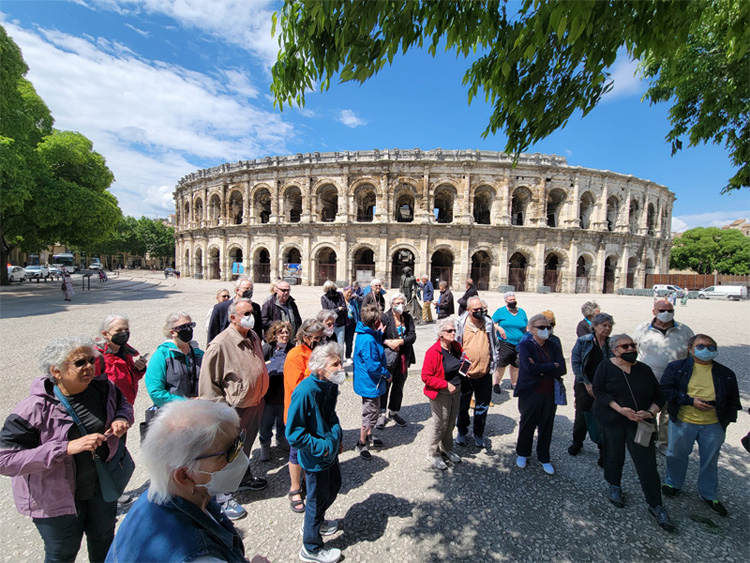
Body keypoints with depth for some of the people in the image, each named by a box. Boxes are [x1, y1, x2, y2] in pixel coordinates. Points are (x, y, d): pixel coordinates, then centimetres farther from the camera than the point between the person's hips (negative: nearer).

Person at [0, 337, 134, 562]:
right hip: (56, 499, -4)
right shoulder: (34, 408, -26)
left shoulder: (103, 388, -13)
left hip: (102, 485, 4)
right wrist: (68, 448, -37)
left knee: (104, 542, 27)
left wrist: (122, 419, -17)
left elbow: (125, 404, 6)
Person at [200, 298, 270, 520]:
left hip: (255, 405, 7)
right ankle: (223, 497, 32)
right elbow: (209, 384, -18)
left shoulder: (253, 337, 1)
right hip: (235, 410, -7)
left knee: (246, 446, 27)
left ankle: (244, 478, 50)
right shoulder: (220, 345, -24)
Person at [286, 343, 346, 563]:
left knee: (334, 485, 26)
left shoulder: (331, 384, -7)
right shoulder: (305, 392, -33)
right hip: (315, 458, -8)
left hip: (330, 450, 8)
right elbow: (293, 433, -26)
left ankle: (315, 521, 54)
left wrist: (338, 437, 9)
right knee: (319, 498, 12)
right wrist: (322, 448, -22)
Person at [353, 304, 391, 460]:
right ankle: (361, 444, 28)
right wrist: (387, 375, -14)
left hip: (368, 381, 10)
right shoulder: (368, 340, -32)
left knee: (373, 411, 27)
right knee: (371, 414, 9)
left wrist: (379, 332, 2)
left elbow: (377, 347, 12)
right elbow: (373, 366, -30)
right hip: (370, 383, -10)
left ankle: (368, 436, 46)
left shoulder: (366, 334, -2)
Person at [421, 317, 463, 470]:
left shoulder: (456, 347, 0)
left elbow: (463, 359, 21)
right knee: (441, 424, 4)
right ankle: (433, 453, 26)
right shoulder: (433, 352, -21)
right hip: (440, 394, -6)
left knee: (451, 423, 19)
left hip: (456, 391, 7)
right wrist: (446, 384, -22)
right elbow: (426, 377, -19)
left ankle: (447, 449, 41)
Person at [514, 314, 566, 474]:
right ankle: (522, 454, 33)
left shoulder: (554, 346, 4)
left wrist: (542, 370, -16)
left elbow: (562, 370, -5)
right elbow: (530, 367, -22)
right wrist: (552, 366, -14)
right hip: (530, 393, -3)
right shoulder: (525, 345, -8)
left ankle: (544, 458, 33)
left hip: (550, 394, 4)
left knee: (547, 426, 13)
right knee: (527, 425, 12)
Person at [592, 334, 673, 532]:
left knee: (647, 463, 0)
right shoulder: (606, 367, -6)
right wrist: (620, 409, -19)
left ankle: (656, 506, 16)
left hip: (639, 423, 2)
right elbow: (598, 391, -10)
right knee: (614, 455, 11)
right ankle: (615, 487, 36)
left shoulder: (644, 369, 2)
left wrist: (650, 413, -11)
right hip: (612, 420, -1)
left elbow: (659, 396, 6)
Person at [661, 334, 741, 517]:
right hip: (683, 422, -2)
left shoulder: (726, 374, 0)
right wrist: (690, 400, -18)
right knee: (677, 455, 14)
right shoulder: (676, 367, -7)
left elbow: (732, 399, 8)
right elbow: (665, 390, -10)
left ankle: (709, 495, 37)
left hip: (714, 425, 2)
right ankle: (673, 483, 37)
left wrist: (727, 419, 2)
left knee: (710, 460, 16)